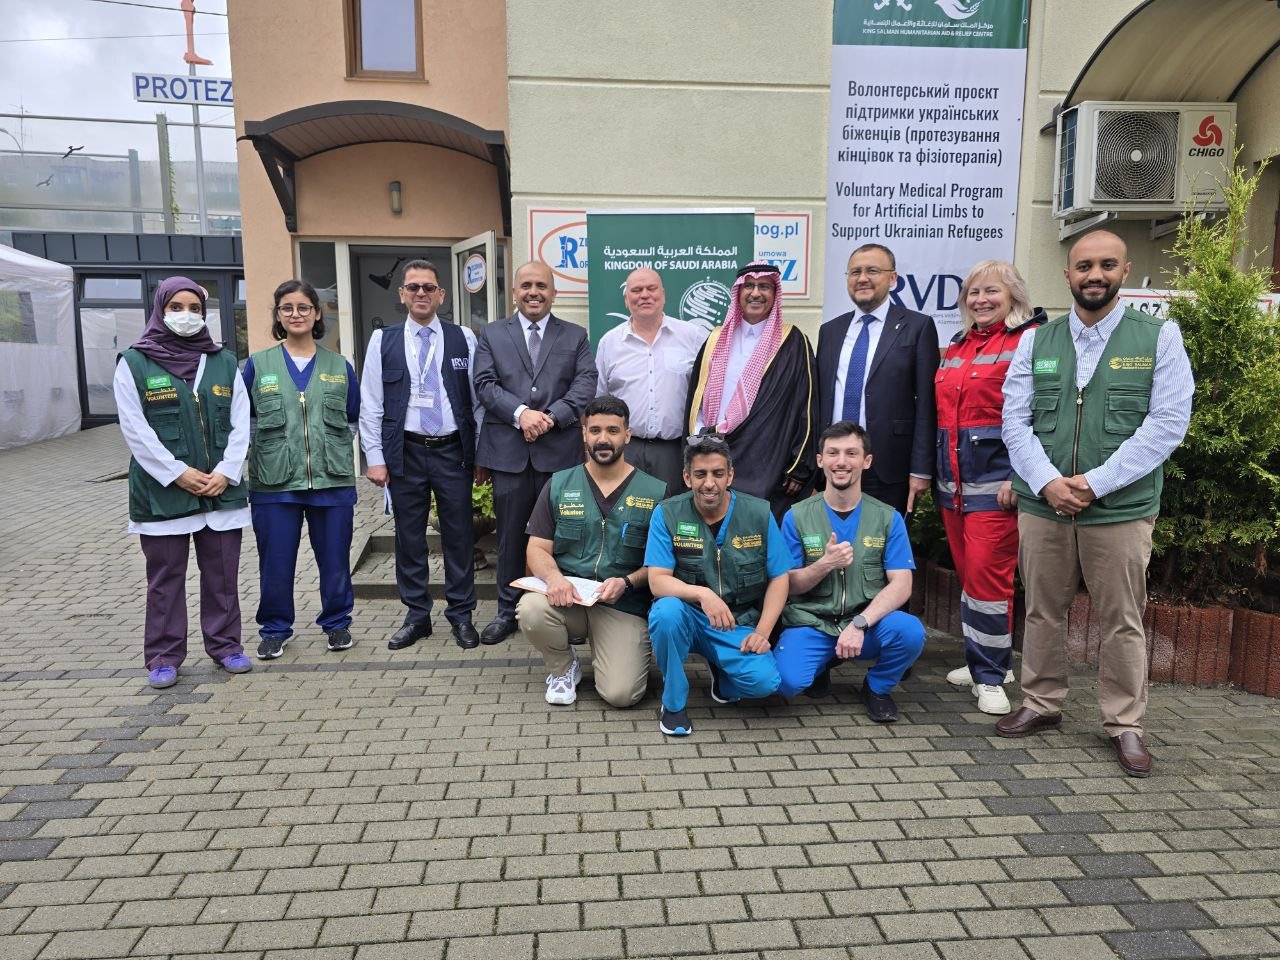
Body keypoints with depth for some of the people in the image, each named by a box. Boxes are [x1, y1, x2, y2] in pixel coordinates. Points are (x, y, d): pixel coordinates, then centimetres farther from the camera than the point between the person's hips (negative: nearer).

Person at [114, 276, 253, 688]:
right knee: (165, 579, 7)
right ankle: (164, 657, 18)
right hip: (162, 492, -2)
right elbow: (135, 429, -5)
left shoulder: (224, 362, 9)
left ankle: (225, 645, 22)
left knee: (222, 575, 9)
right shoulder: (134, 362, 0)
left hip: (222, 490, 3)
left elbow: (240, 424, 5)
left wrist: (226, 472, -7)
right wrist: (178, 474, -12)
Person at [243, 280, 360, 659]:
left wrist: (334, 445, 4)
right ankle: (274, 628, 25)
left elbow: (354, 419, 15)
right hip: (274, 483, 0)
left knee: (335, 559, 8)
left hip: (332, 480, 1)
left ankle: (337, 623, 27)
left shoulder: (340, 367, 8)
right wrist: (266, 444, 2)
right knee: (276, 561, 6)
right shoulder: (258, 365, 5)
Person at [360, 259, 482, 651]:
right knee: (409, 537, 8)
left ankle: (461, 614, 19)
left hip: (453, 450, 0)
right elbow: (371, 404, 3)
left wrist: (482, 452, 2)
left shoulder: (464, 339, 3)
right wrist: (375, 457, -2)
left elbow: (478, 398, 4)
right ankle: (416, 615, 22)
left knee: (459, 536, 5)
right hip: (405, 452, 1)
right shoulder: (383, 341, 4)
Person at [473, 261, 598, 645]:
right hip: (509, 451, 1)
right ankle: (508, 610, 20)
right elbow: (485, 384, 0)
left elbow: (585, 385, -1)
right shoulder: (492, 334, 12)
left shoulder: (576, 336, 11)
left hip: (560, 451, 0)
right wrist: (520, 413, -16)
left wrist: (550, 416, -15)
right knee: (511, 534, 8)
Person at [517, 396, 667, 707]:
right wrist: (553, 577, -19)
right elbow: (538, 548, 3)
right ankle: (563, 667, 3)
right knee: (531, 610, -32)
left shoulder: (655, 492, 2)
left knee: (621, 694, -19)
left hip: (625, 605, -2)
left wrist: (627, 582, -17)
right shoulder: (558, 485, 7)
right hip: (567, 596, 2)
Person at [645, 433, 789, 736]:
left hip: (738, 624, 1)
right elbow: (657, 581, -15)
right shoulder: (667, 514, -8)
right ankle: (673, 701, -8)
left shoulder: (759, 513, -3)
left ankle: (719, 668, 14)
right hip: (687, 618, -1)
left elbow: (779, 578, 2)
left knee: (765, 681, -25)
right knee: (667, 611, -36)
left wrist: (762, 632, -10)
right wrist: (703, 594, -33)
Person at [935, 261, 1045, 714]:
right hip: (953, 478, 7)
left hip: (997, 477, -7)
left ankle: (990, 676, 7)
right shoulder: (957, 346, 18)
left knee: (988, 573, -6)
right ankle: (986, 659, 27)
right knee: (967, 572, 12)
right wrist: (938, 471, 14)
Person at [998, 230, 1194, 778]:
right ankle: (1041, 705, 28)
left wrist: (1095, 482, -14)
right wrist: (1048, 483, -12)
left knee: (1121, 621, 6)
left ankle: (1124, 724, 21)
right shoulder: (1035, 342, 9)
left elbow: (1167, 423, -6)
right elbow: (1015, 421, 3)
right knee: (1043, 612, 12)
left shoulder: (1159, 337, 2)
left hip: (1121, 508, -2)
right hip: (1042, 504, 2)